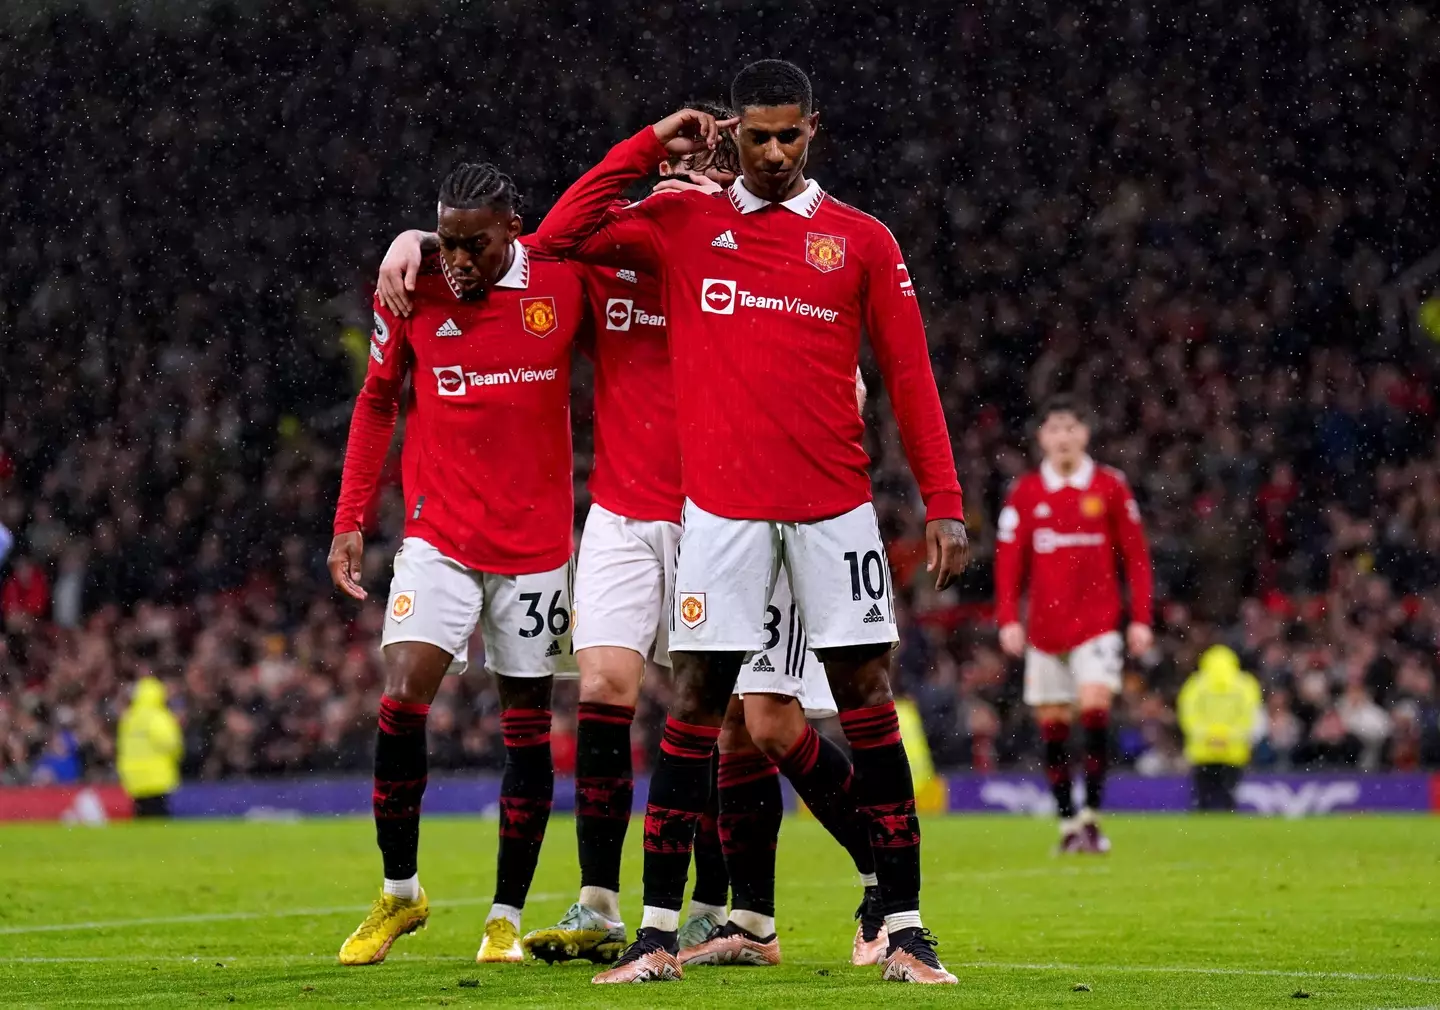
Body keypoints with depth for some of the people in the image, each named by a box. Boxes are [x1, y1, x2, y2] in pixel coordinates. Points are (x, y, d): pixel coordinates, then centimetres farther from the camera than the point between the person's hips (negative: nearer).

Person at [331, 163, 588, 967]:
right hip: (440, 534, 0)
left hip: (538, 540, 0)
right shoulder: (416, 293, -3)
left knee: (527, 725, 4)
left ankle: (508, 916, 14)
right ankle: (400, 893, 3)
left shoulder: (563, 283, -7)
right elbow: (378, 403, 8)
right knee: (403, 698, -14)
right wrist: (351, 520, 5)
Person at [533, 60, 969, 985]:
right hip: (721, 506, 0)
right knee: (697, 700, -1)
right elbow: (559, 236, 5)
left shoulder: (861, 240, 6)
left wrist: (944, 501, -1)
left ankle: (906, 926, 2)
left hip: (834, 507, 0)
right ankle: (660, 931, 3)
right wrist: (652, 145, 3)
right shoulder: (682, 224, 8)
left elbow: (910, 377, 6)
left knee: (867, 698, -2)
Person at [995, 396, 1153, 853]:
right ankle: (1067, 822, 12)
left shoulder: (1110, 486, 1)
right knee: (1052, 725, 3)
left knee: (1094, 708, -18)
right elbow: (1008, 558, 5)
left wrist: (1141, 618, -1)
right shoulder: (1025, 493, 4)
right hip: (1045, 626, 2)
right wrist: (1008, 618, -5)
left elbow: (1135, 555, 4)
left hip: (1097, 623, -2)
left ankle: (1091, 816, -13)